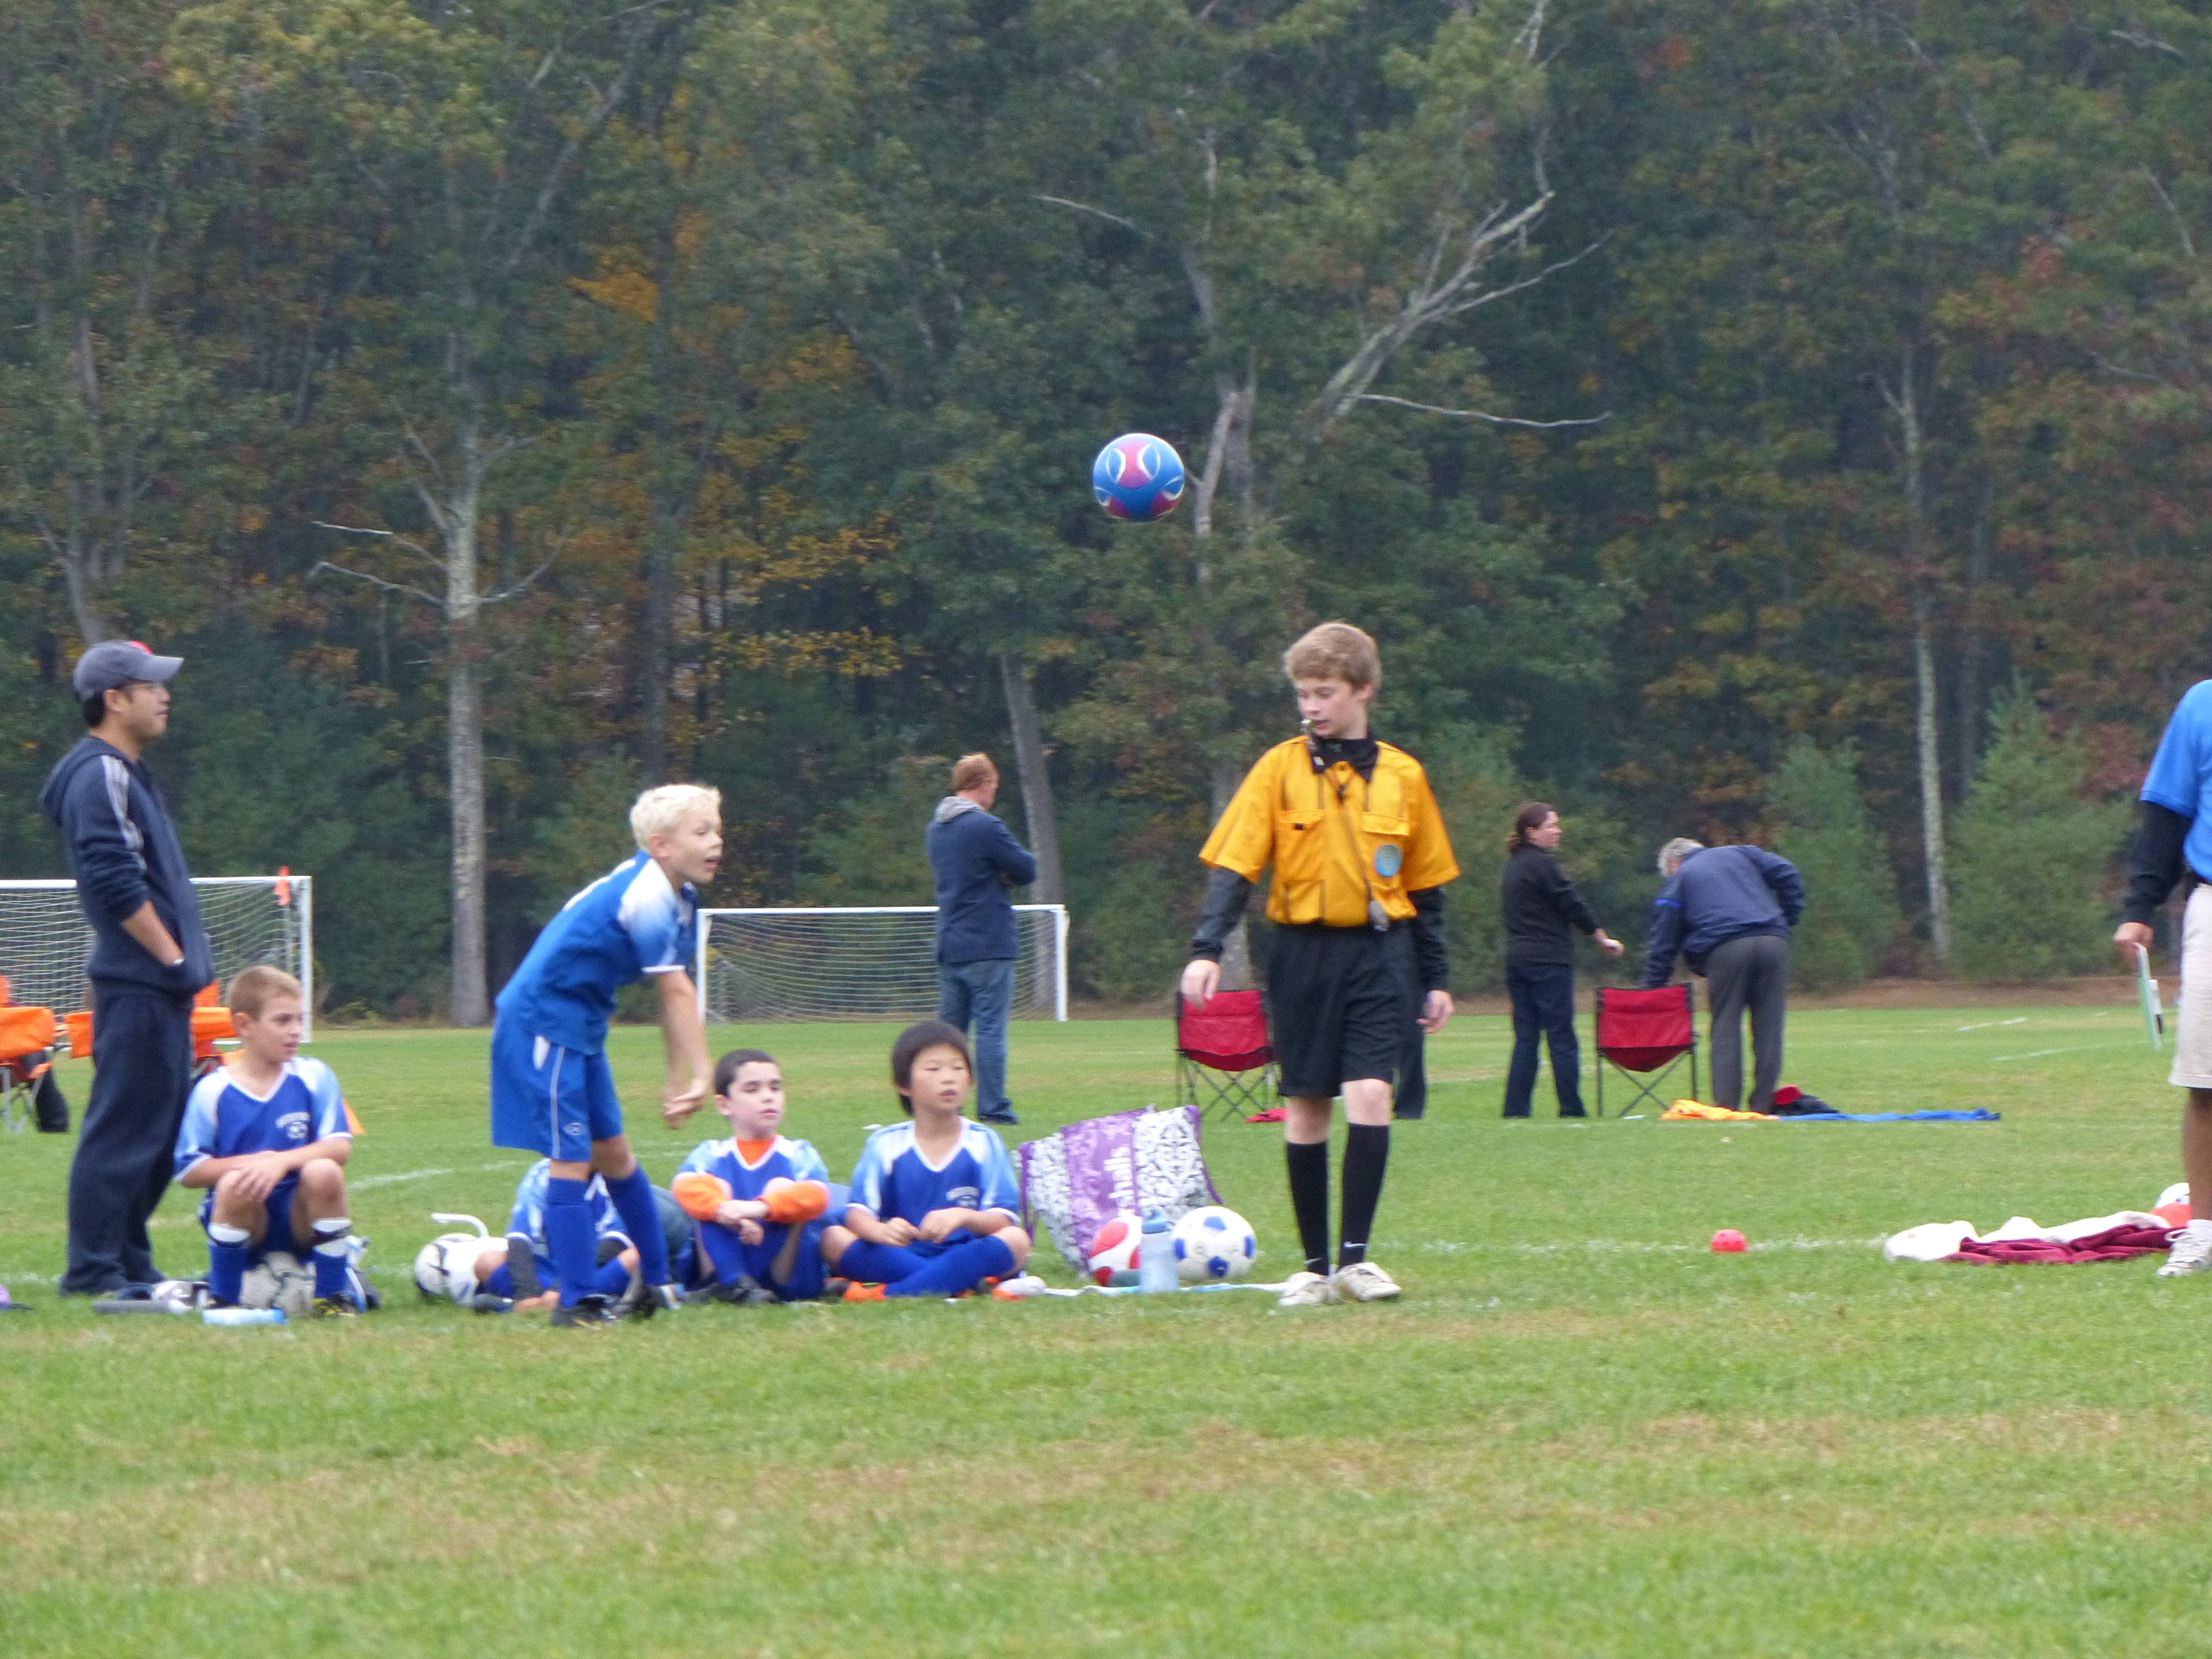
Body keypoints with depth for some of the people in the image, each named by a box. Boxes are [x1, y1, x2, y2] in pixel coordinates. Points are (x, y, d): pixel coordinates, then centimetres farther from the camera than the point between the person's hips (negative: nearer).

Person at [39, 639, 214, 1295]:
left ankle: (129, 1266, 20)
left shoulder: (128, 773, 19)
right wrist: (173, 959, -17)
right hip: (137, 988, -10)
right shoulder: (100, 776, -13)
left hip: (157, 985, 10)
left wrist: (185, 959, 16)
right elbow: (116, 885, -21)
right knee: (124, 1128, -8)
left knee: (161, 1129, 14)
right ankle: (92, 1273, -6)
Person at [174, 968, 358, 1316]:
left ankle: (333, 1296, -14)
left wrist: (281, 1161, -26)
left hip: (302, 1221, 1)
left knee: (324, 1172, -30)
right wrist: (250, 1163, -19)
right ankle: (222, 1298, -13)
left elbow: (340, 1146, -10)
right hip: (245, 1223, -1)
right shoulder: (213, 1091, -3)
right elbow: (187, 1172, -5)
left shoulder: (314, 1077, 1)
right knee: (235, 1183, -34)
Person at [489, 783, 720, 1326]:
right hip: (543, 1023, -10)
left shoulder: (675, 894, 9)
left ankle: (657, 1283, 23)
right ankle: (576, 1301, -9)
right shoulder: (647, 895, -22)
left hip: (580, 1026, 10)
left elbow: (675, 996, 12)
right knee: (571, 1157, -9)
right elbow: (676, 993, -22)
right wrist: (700, 1076, -20)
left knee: (612, 1152, 15)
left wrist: (678, 1081, 12)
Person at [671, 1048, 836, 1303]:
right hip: (725, 1269, 1)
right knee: (713, 1188, -15)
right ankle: (733, 1284, -29)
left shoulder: (798, 1155, 5)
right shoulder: (711, 1155, 8)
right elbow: (685, 1187, -15)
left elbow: (816, 1196, -17)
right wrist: (728, 1213, -37)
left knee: (782, 1188, -19)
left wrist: (761, 1208, -36)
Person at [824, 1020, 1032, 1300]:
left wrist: (964, 1217, -28)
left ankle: (888, 1293, -37)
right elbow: (857, 1213, -6)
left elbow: (1004, 1220, -5)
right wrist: (882, 1232, -31)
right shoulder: (886, 1144, 6)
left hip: (965, 1256, 0)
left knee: (1015, 1240, -30)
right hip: (901, 1257, 0)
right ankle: (957, 1285, -33)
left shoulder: (983, 1143, 5)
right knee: (834, 1239, -23)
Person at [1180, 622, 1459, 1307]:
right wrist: (1207, 950, -16)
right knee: (1305, 1109, 3)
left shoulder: (1402, 776, 6)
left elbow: (1427, 884, 13)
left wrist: (1435, 979, 12)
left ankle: (1355, 1257, -12)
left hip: (1378, 953, 0)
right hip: (1302, 954, 0)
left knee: (1369, 1097, -14)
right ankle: (1314, 1264, 11)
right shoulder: (1280, 769, 2)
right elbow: (1233, 866, -3)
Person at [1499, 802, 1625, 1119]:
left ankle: (1516, 1109, 2)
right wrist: (1603, 939, 4)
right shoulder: (1542, 864, -11)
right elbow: (1573, 905, -8)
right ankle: (1571, 1110, -5)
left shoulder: (1510, 868, 15)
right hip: (1549, 961, -8)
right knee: (1562, 1037, -5)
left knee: (1525, 1039, 7)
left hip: (1517, 959, 8)